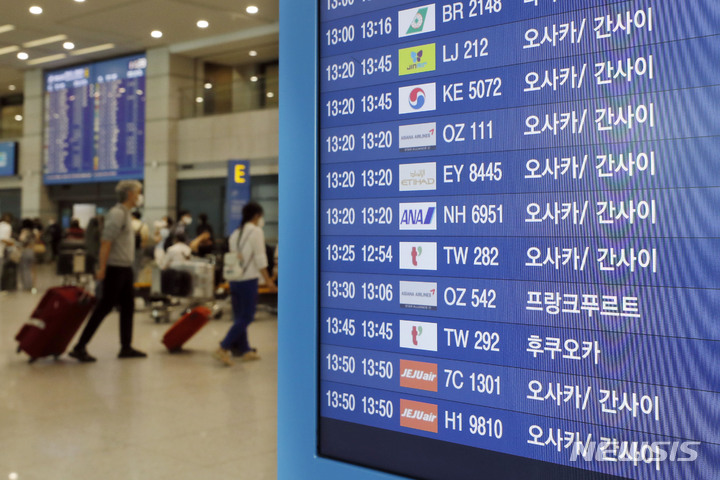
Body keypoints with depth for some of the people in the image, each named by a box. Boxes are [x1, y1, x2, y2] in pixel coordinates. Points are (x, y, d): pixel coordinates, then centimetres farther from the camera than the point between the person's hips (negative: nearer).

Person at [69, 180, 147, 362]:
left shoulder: (125, 213, 15)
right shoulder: (117, 213, -14)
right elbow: (106, 241, -20)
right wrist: (102, 268, -22)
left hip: (125, 268, 9)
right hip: (115, 268, -9)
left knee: (128, 307, 10)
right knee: (105, 307, -6)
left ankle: (126, 347, 16)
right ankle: (80, 347, -1)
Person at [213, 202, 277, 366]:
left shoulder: (235, 234, 14)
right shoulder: (256, 231, -6)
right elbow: (260, 258, -12)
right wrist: (268, 280, -10)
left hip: (234, 279, 8)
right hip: (248, 279, -8)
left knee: (239, 317, 13)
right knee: (246, 317, -4)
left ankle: (244, 350, 19)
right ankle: (223, 349, -12)